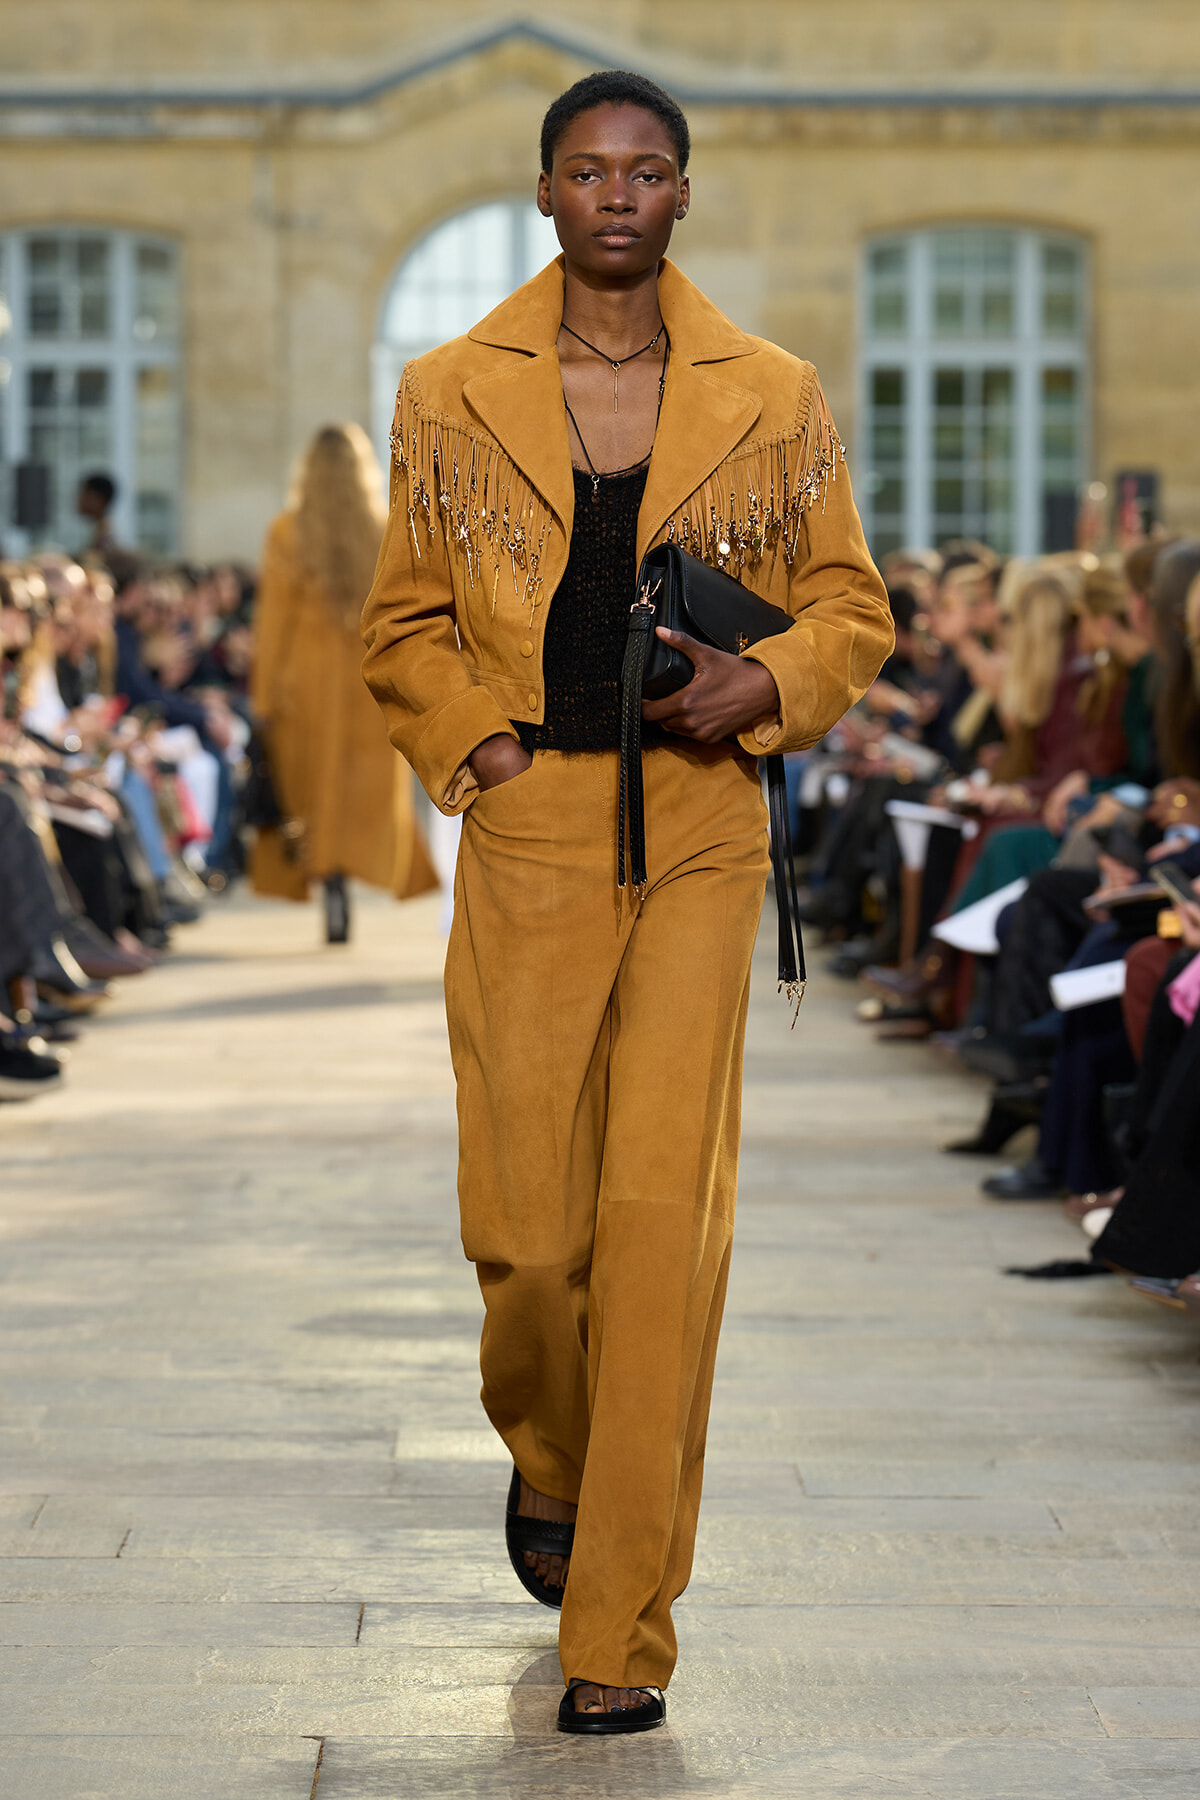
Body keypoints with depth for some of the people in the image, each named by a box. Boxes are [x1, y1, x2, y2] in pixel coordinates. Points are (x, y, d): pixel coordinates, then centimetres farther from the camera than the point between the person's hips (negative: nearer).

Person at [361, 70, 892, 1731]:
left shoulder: (772, 400, 4)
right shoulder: (452, 398, 5)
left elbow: (851, 609, 11)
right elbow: (402, 626, 13)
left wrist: (765, 685, -8)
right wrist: (470, 741, -3)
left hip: (702, 836, -1)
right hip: (527, 842, 1)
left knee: (664, 1217, -8)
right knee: (525, 1225, 2)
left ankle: (623, 1637, -2)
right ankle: (547, 1459, 38)